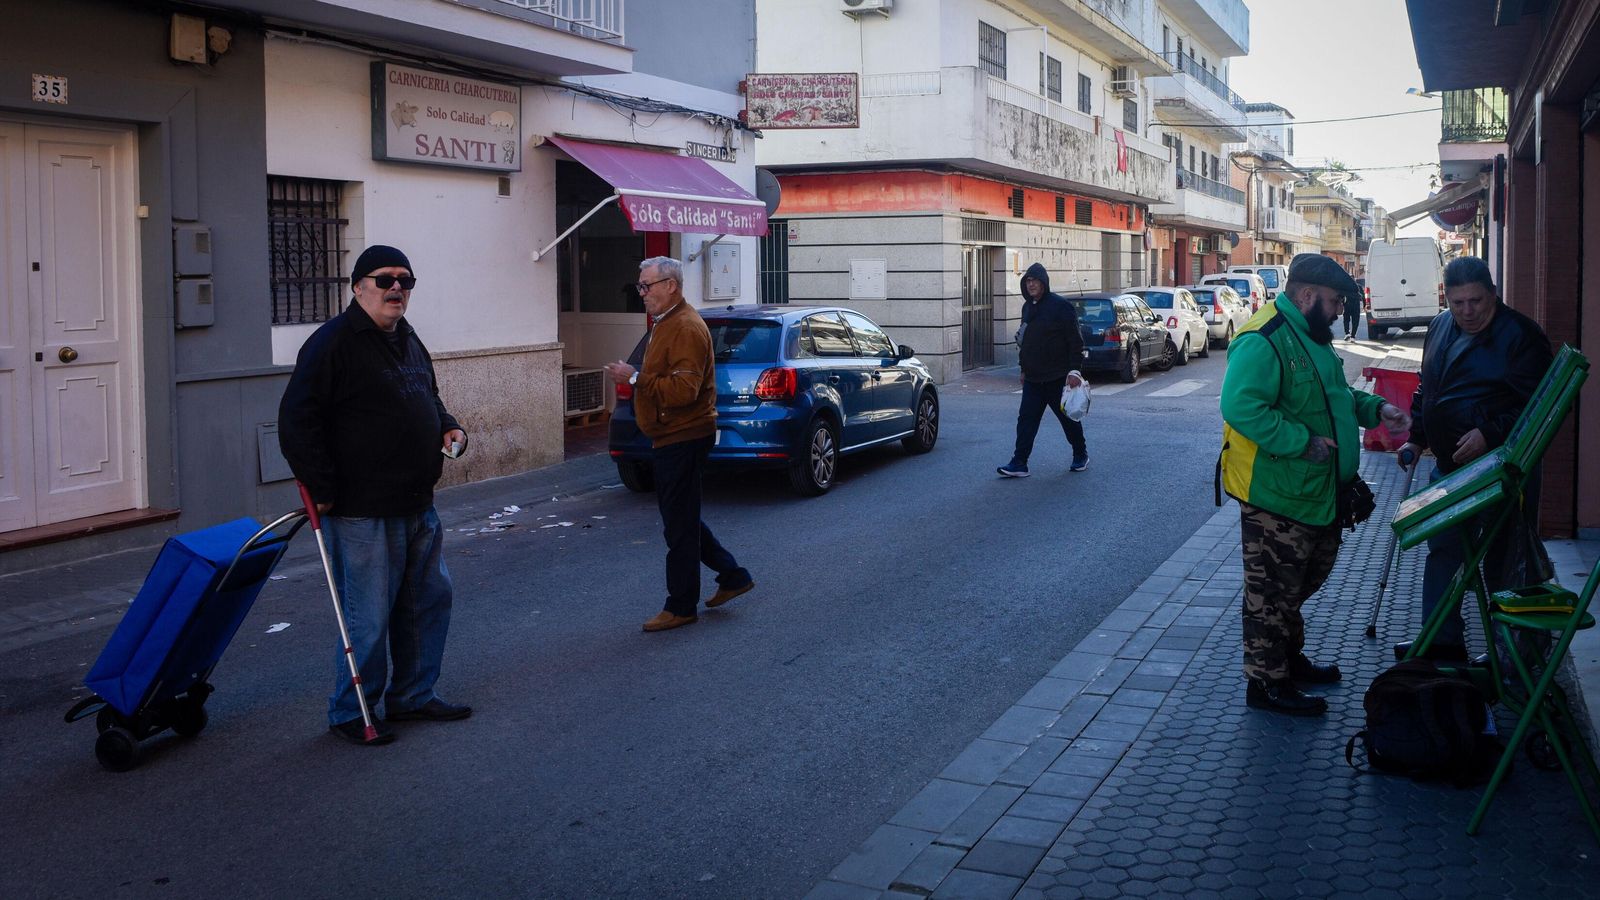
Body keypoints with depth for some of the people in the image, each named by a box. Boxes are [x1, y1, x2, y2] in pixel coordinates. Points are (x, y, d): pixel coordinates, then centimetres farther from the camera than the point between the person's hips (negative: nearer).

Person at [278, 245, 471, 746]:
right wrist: (324, 491, -18)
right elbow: (297, 423, -17)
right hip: (363, 514, -9)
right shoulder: (334, 342, -13)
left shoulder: (408, 341, 15)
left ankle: (413, 695, 31)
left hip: (418, 506, 9)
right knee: (369, 617, -2)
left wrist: (448, 427, 8)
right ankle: (350, 714, 14)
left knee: (430, 600, 16)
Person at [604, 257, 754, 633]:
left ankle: (681, 607, 6)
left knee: (679, 523, -3)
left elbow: (683, 390, -28)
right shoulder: (667, 323, 17)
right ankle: (732, 575, 27)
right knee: (681, 517, 18)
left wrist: (635, 378, -24)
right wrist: (636, 377, 14)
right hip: (674, 437, 11)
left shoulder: (686, 328, -18)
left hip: (684, 438, -11)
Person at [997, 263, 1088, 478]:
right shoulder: (1027, 307, 12)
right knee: (1026, 419, -1)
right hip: (1033, 378, 7)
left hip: (1058, 377, -6)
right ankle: (1019, 463, -3)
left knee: (1068, 417, 7)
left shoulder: (1060, 306, -12)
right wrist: (1024, 369, 21)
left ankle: (1081, 455, 26)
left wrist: (1074, 371, -20)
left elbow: (1075, 341, -15)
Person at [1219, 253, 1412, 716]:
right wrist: (1302, 442, -29)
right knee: (1272, 589, 0)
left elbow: (1335, 395, 27)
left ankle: (1290, 659, 39)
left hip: (1316, 491, 11)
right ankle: (1267, 682, 11)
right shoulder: (1262, 342, -21)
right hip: (1275, 494, -11)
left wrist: (1375, 409, 10)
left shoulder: (1311, 336, 14)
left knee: (1304, 579, 23)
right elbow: (1241, 407, -31)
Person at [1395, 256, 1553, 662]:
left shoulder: (1520, 335, -14)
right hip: (1449, 468, 7)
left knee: (1504, 565, 1)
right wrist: (1416, 439, 18)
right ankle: (1442, 642, 19)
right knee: (1442, 552, 10)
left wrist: (1489, 435, -25)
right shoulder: (1439, 328, 10)